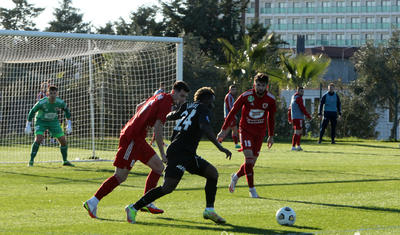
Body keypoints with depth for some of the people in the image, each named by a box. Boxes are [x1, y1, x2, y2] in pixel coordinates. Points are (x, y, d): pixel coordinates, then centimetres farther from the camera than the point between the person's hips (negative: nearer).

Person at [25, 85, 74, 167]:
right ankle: (31, 161, -14)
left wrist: (69, 125, 4)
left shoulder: (60, 103, -18)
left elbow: (67, 111, 3)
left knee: (63, 141, -2)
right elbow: (32, 112, -13)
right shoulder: (41, 103, -27)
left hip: (53, 122, 3)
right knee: (38, 139, -24)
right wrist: (28, 125, -12)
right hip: (41, 121, -3)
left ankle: (65, 161, 17)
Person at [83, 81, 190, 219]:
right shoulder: (166, 102, -12)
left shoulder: (161, 97, 17)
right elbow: (158, 128, -17)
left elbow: (139, 108, 30)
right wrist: (162, 154, -13)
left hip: (138, 139, 10)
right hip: (131, 139, -10)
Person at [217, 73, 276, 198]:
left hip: (260, 132, 3)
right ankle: (252, 189, -12)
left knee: (252, 162, 3)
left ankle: (235, 176, 32)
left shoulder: (270, 99, -5)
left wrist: (271, 136, 14)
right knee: (249, 157, -18)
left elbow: (271, 117, 10)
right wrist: (224, 129, -5)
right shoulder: (246, 96, -14)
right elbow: (233, 111, -5)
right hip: (245, 130, -3)